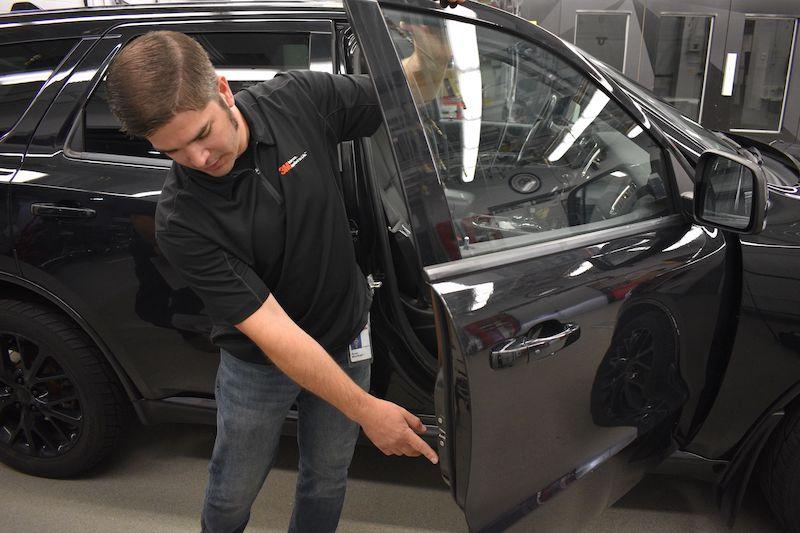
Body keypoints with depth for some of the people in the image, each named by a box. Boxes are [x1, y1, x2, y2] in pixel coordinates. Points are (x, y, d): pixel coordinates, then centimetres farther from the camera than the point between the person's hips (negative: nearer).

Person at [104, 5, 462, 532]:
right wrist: (366, 410, -28)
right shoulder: (182, 221, -28)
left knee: (326, 482, 20)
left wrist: (435, 53, -24)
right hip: (258, 366, -2)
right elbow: (270, 331, -29)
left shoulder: (299, 99, -20)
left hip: (345, 340, 2)